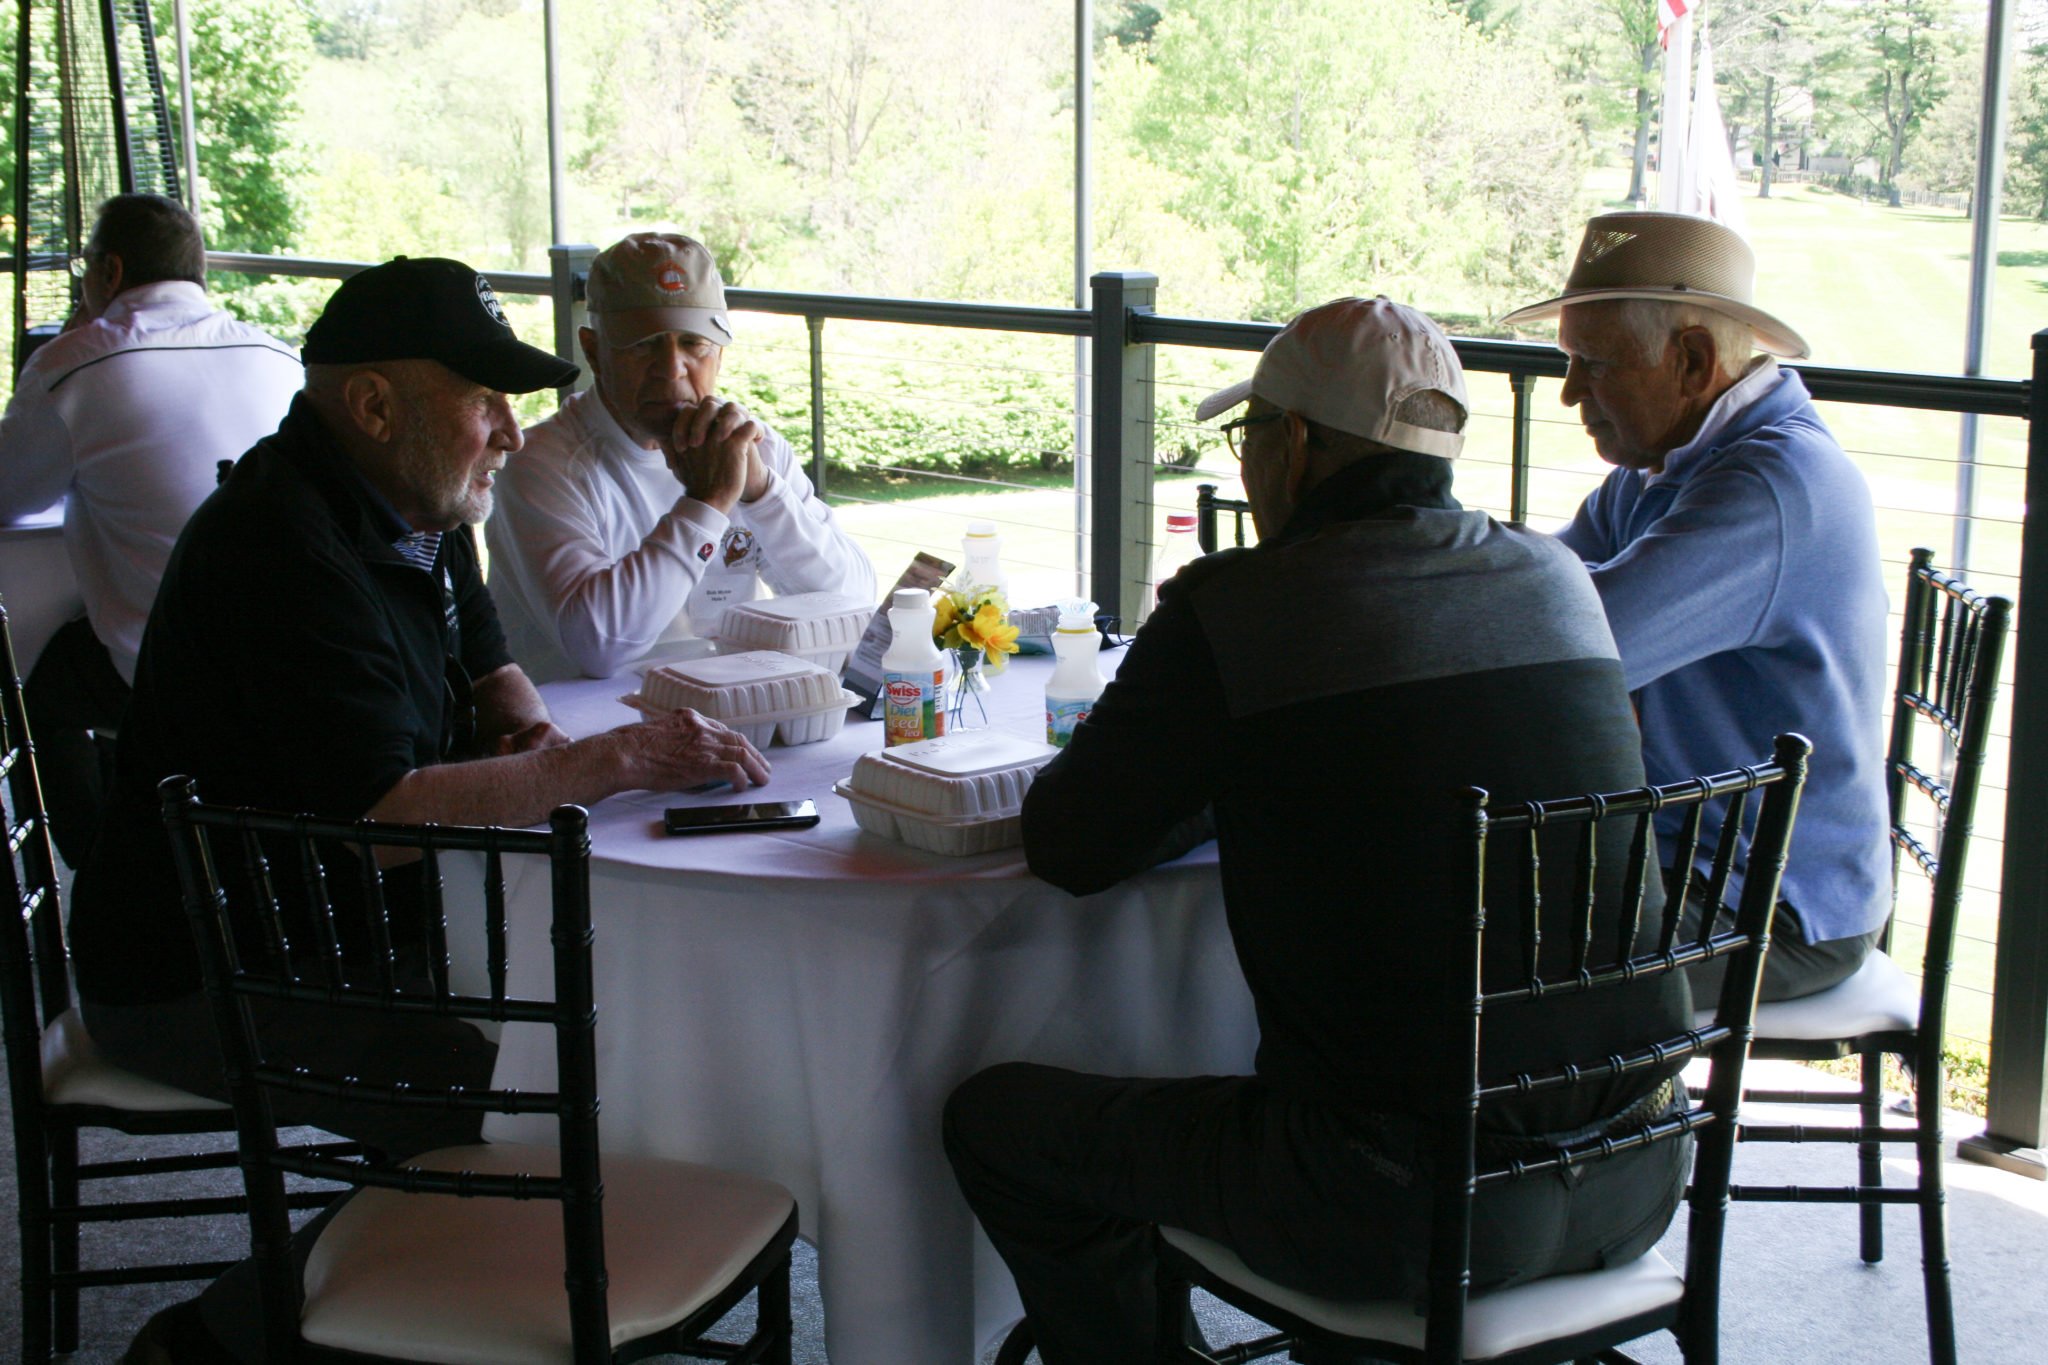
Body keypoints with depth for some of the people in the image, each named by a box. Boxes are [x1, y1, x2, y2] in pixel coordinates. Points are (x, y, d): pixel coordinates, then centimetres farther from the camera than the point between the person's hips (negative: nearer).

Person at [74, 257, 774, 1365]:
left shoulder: (420, 513, 7)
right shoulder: (283, 546, -24)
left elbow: (484, 662, 25)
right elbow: (379, 811, -30)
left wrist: (531, 729, 1)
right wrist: (616, 762, -27)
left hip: (334, 928, 10)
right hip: (203, 981, -10)